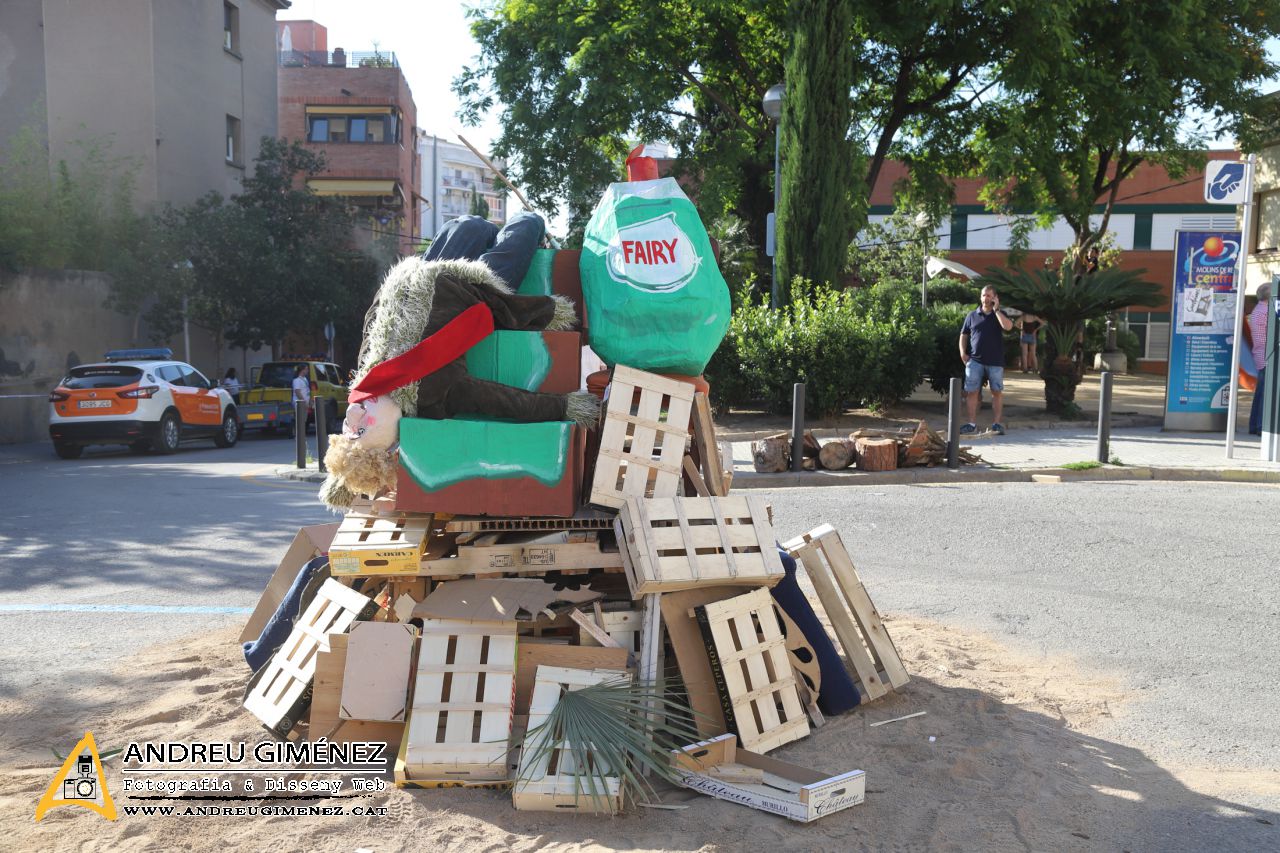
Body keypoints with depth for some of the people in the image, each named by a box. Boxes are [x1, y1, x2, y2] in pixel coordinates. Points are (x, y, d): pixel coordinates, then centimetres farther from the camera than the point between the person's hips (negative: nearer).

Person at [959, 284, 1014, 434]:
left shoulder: (1000, 315, 6)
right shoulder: (972, 315, 10)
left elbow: (1008, 326, -16)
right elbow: (964, 335, 13)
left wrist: (996, 309, -12)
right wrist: (963, 352, -1)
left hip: (995, 361, -1)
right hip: (975, 360, 1)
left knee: (997, 392, 2)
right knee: (972, 392, -1)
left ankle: (997, 423, 8)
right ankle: (972, 423, 6)